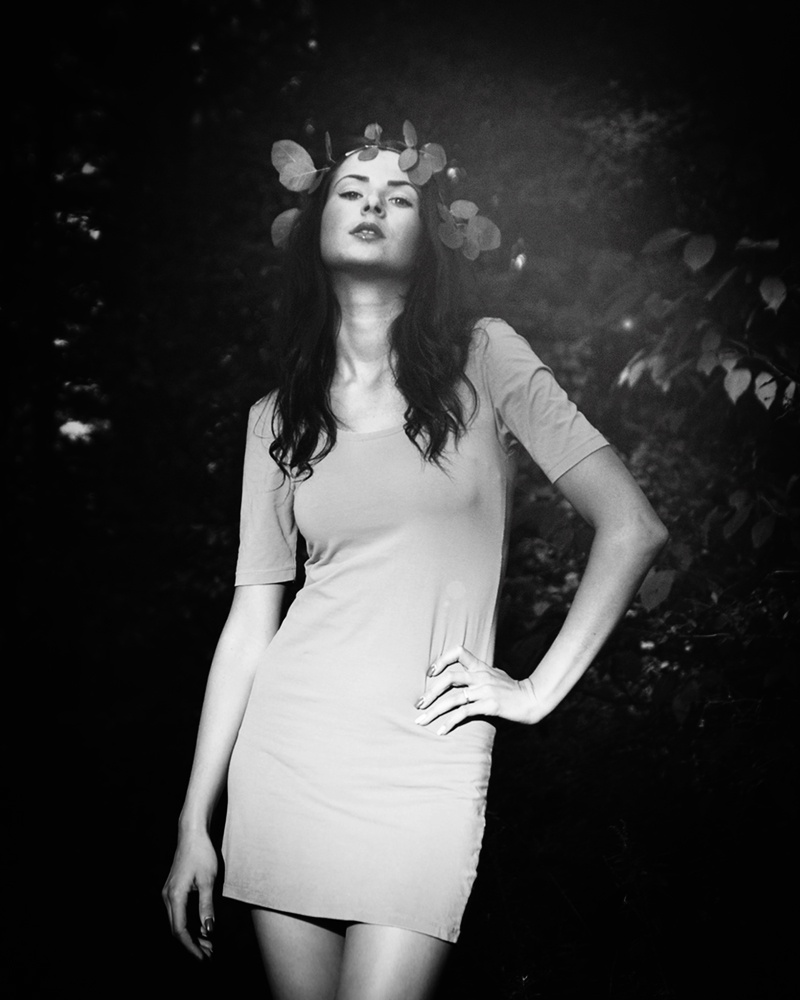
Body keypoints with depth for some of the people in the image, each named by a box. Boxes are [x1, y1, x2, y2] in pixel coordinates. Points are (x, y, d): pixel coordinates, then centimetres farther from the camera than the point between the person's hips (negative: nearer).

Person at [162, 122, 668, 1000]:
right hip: (286, 749, 3)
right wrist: (194, 823, 6)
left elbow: (631, 528, -4)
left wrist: (538, 690, -5)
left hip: (426, 762, -3)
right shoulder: (279, 416, 8)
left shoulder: (482, 358, 0)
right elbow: (250, 620, 7)